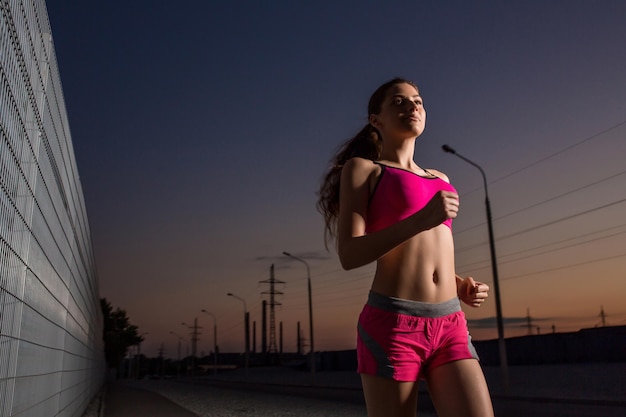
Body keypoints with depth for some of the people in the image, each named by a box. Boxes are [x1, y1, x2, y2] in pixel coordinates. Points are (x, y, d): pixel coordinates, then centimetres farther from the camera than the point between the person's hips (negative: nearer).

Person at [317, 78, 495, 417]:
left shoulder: (439, 179, 23)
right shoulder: (361, 168, 4)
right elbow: (349, 255, -9)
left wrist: (461, 286, 7)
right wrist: (420, 219, -21)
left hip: (450, 328, 6)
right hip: (391, 328, -5)